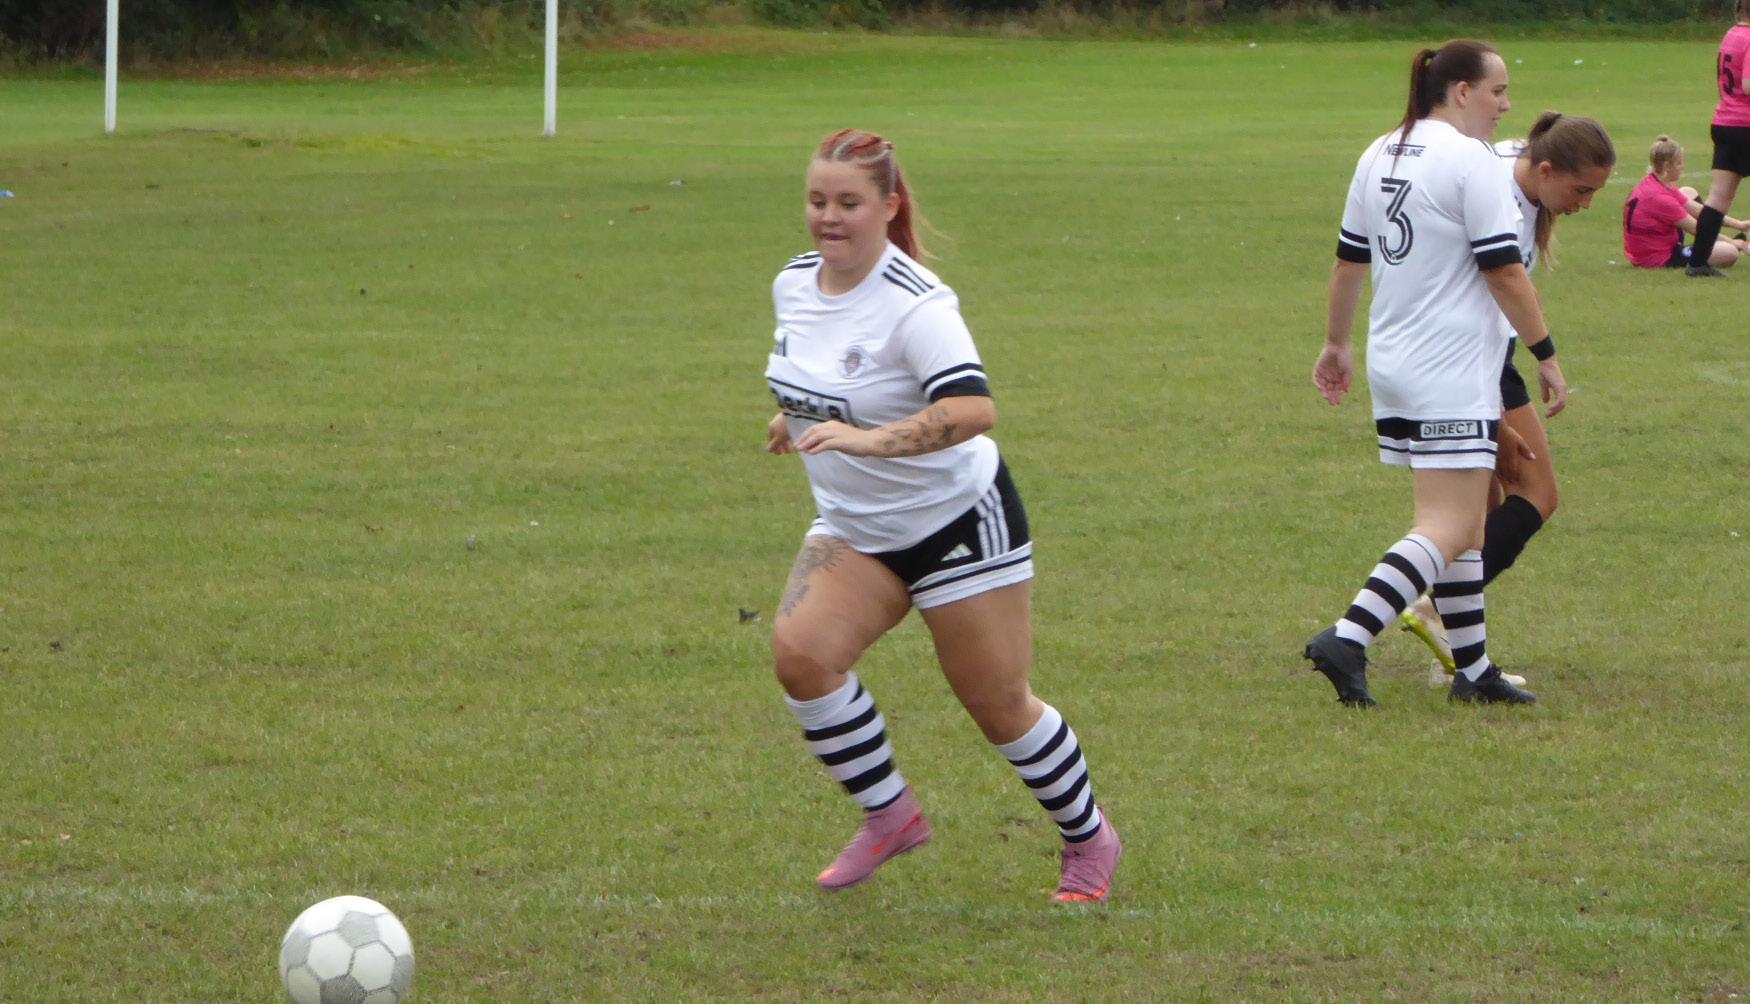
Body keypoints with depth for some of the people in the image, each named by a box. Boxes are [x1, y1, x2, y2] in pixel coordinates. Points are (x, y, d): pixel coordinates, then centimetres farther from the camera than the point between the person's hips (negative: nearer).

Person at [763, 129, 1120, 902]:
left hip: (958, 519, -6)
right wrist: (797, 418, 15)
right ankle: (888, 815, 0)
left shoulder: (915, 304, -25)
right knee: (799, 650, -18)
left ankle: (1089, 839, 26)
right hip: (853, 525, 7)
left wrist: (871, 439, -50)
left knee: (998, 705, 1)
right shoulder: (794, 285, -1)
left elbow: (972, 408, -40)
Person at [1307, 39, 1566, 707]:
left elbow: (1349, 259, 18)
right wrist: (1546, 357, -6)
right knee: (1448, 529, -10)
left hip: (1392, 366, 9)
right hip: (1453, 376, -9)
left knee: (1461, 522, 15)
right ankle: (1348, 639, -22)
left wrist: (1336, 344, 29)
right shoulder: (1471, 159, -13)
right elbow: (1504, 272, -14)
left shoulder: (1379, 155, 11)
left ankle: (1472, 667, 17)